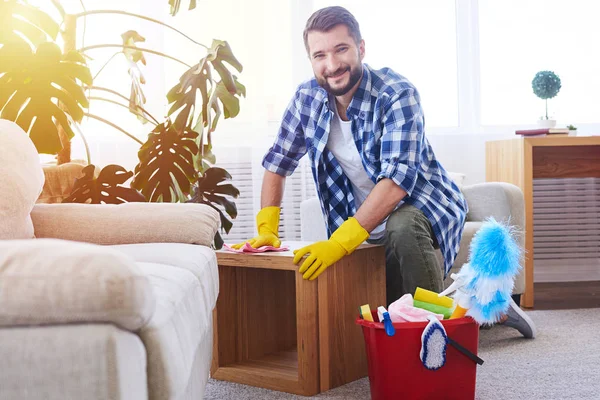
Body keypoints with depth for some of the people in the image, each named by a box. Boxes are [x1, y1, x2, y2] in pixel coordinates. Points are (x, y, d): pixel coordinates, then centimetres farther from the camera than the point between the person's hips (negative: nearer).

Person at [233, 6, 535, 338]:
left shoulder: (397, 95, -24)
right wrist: (267, 230, -11)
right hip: (364, 222, 6)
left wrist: (340, 242, -43)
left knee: (402, 227, -39)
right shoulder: (307, 99, -7)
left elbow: (398, 178, -35)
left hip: (423, 208, -6)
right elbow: (277, 163, 2)